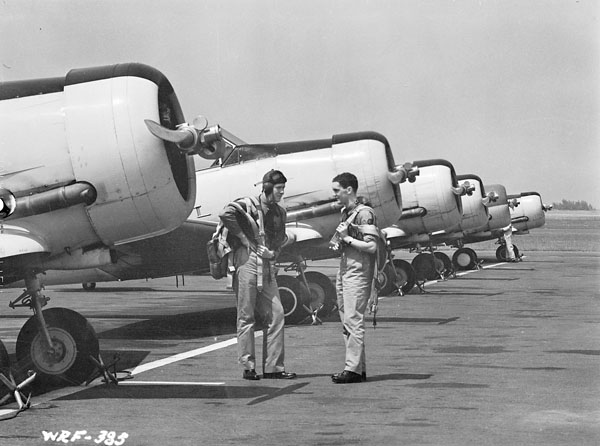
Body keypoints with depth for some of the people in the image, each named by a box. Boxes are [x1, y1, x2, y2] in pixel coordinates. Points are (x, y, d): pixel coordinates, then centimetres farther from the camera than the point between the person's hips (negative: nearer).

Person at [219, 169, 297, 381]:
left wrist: (272, 252, -1)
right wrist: (243, 239, -15)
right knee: (246, 317, -1)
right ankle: (248, 366, 4)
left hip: (267, 266, 7)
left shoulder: (280, 212, 17)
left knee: (276, 314, 2)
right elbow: (226, 214, -20)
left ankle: (273, 367, 7)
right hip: (247, 260, -7)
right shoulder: (248, 204, -4)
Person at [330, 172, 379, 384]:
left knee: (353, 320, -11)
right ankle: (359, 368, 13)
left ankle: (353, 369, -12)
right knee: (347, 322, 9)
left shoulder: (364, 213, -11)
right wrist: (338, 244, 10)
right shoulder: (345, 213, 17)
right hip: (344, 271, 10)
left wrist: (347, 238, -14)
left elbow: (371, 247, -17)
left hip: (357, 273, -10)